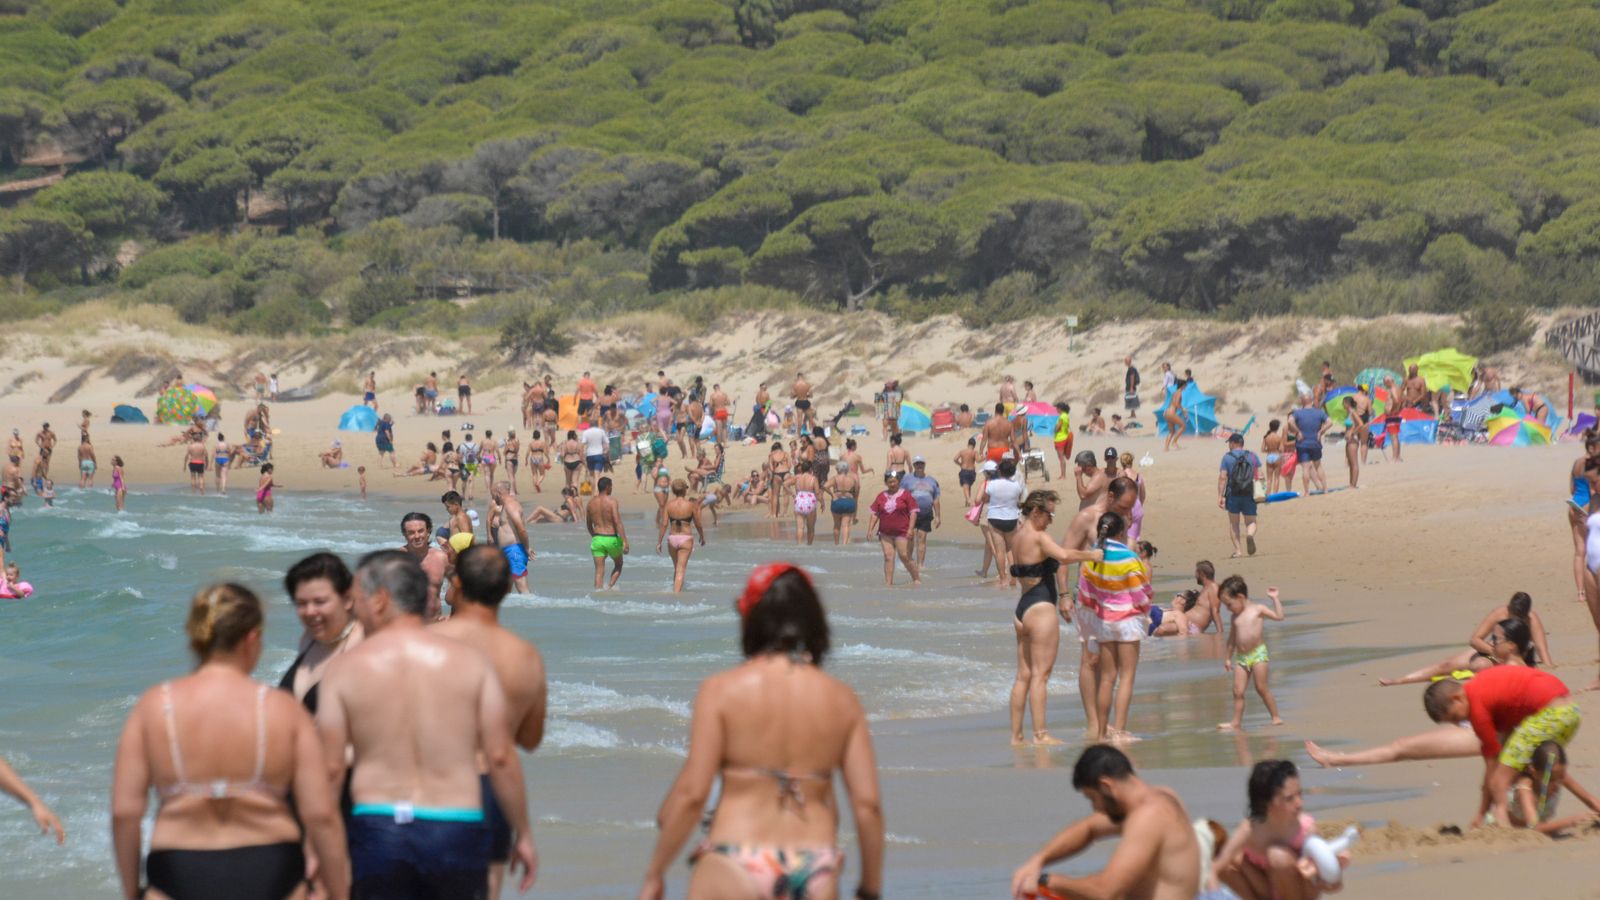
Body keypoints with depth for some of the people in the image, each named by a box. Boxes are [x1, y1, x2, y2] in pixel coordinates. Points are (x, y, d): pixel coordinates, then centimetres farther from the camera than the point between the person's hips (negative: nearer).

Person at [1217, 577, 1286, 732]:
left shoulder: (1257, 609, -2)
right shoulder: (1235, 617, 13)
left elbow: (1279, 616, -7)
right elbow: (1232, 639, 20)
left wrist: (1274, 598, -9)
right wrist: (1227, 658, 19)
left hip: (1258, 653, -5)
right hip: (1241, 657, 5)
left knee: (1261, 688, -6)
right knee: (1238, 691, -1)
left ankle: (1276, 717, 4)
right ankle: (1236, 722, 2)